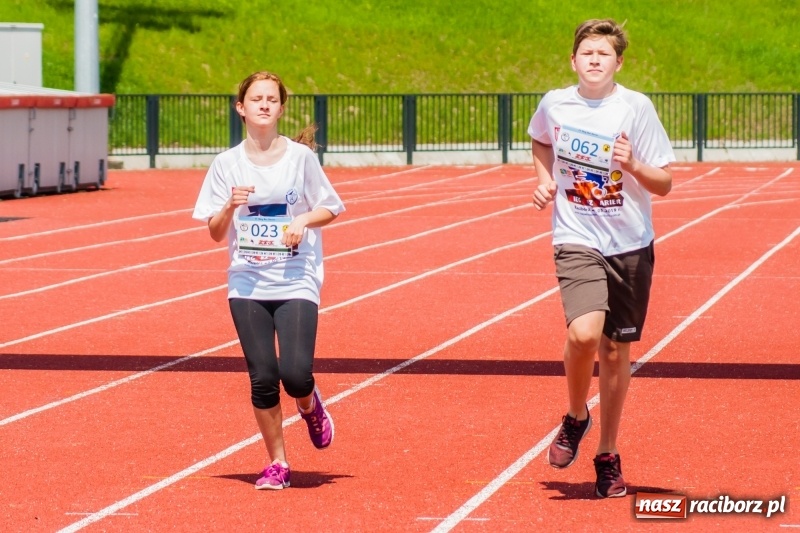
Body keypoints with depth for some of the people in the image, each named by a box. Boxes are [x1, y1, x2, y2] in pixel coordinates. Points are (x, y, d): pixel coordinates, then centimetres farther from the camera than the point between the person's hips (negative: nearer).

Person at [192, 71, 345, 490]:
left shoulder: (301, 156, -2)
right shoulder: (227, 164, 2)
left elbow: (330, 209, 8)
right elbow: (216, 233, 4)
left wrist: (303, 221, -13)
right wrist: (231, 207, -16)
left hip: (297, 282, -2)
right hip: (247, 284, 2)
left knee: (295, 374, -15)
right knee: (262, 378, -3)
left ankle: (310, 405, 21)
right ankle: (277, 464, 14)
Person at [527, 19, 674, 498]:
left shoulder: (636, 107, -8)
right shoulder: (555, 104, -2)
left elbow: (664, 184, -6)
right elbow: (541, 142, 23)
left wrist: (632, 165, -24)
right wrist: (545, 179, 7)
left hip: (631, 246, 0)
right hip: (577, 241, 0)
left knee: (616, 350, 7)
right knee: (583, 334, -23)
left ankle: (608, 457, 23)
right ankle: (576, 417, 6)